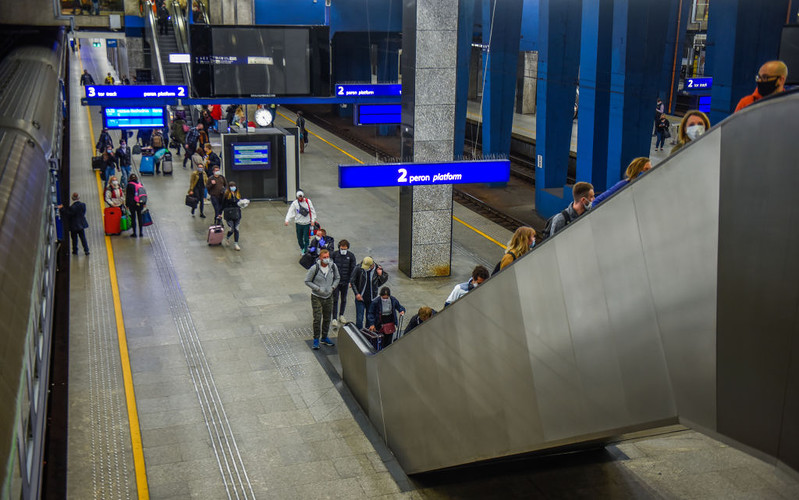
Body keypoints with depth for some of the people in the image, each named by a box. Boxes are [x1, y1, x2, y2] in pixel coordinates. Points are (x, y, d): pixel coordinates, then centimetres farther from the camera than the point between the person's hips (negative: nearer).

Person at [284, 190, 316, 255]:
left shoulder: (308, 201, -3)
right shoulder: (294, 203, -4)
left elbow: (312, 211, 4)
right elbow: (290, 212, -10)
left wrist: (313, 220, -2)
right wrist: (287, 220, -23)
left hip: (307, 223, -1)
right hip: (298, 223, 1)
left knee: (306, 238, -8)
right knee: (299, 238, 11)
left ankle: (305, 251, 1)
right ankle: (302, 248, 35)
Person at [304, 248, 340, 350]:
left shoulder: (333, 266, -6)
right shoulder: (314, 268, -18)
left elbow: (337, 278, 10)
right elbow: (307, 281, -10)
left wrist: (333, 287, -6)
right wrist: (318, 289, -19)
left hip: (328, 296, 4)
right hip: (317, 297, -4)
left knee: (327, 319, 14)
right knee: (317, 319, -5)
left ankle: (324, 338, 31)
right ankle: (316, 339, 10)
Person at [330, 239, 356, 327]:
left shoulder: (351, 256, -4)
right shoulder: (334, 254, -5)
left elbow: (353, 269, -1)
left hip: (345, 281, 2)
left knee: (344, 299, 14)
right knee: (335, 299, -4)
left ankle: (341, 315, 31)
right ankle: (334, 318, 0)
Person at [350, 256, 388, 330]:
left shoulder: (377, 269, -8)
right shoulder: (358, 269, -13)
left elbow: (385, 278, 10)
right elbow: (352, 281, -2)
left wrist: (381, 275, -13)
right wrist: (356, 293, -8)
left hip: (372, 299, 2)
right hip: (360, 298, -2)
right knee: (359, 319, -6)